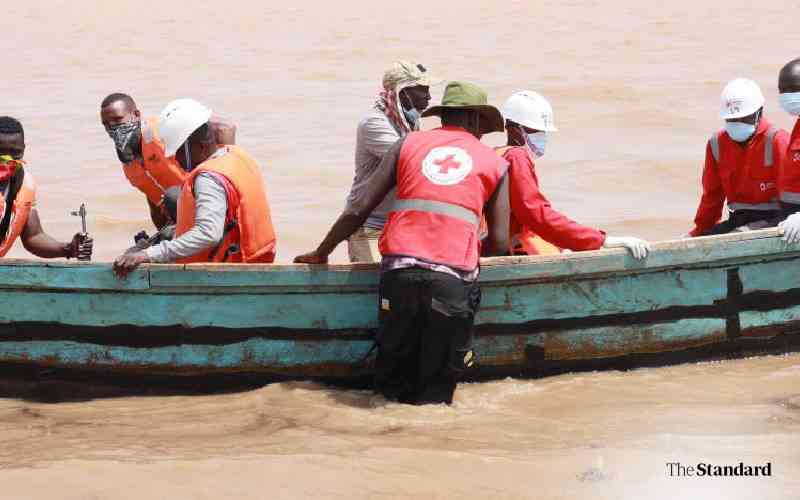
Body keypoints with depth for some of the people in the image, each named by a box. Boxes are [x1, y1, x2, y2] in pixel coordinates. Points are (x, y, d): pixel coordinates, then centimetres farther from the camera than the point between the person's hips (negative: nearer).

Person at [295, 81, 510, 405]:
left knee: (391, 382, 10)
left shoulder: (408, 144, 17)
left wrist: (321, 254, 22)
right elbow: (499, 244, 10)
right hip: (453, 279, -1)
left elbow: (358, 209, 11)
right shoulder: (496, 164, 16)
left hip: (399, 272, 1)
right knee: (435, 392, 4)